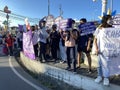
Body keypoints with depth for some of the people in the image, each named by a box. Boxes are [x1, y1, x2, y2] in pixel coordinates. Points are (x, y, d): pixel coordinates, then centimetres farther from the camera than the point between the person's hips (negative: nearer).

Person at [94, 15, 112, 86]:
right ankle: (100, 76, 20)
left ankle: (106, 77, 6)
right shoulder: (99, 29, 2)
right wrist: (96, 49, -8)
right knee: (100, 63, 7)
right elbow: (95, 40, 3)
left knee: (106, 63, -5)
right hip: (100, 49, 1)